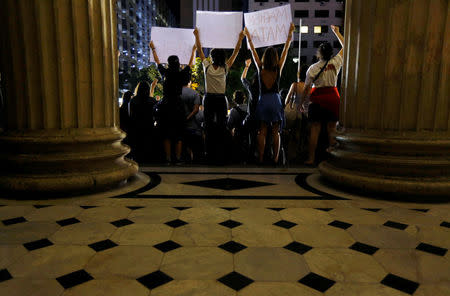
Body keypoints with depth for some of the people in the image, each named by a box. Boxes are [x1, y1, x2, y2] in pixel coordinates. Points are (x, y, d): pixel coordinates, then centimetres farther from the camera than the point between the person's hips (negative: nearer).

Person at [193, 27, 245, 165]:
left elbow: (200, 50, 10)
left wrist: (197, 35, 21)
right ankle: (220, 157, 2)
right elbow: (235, 53, 8)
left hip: (209, 99, 1)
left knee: (209, 127, 5)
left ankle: (210, 157, 7)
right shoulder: (225, 68, -3)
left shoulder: (207, 67, -3)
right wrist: (240, 39, 18)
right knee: (221, 128, 2)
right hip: (221, 100, 0)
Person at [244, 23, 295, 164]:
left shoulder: (260, 68, -2)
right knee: (275, 132, 5)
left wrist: (248, 37, 18)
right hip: (275, 101, 0)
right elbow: (286, 50, 4)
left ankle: (260, 158, 7)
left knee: (262, 132, 5)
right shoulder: (278, 68, -4)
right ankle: (276, 159, 8)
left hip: (263, 101, 1)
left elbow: (253, 51, 7)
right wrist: (290, 33, 12)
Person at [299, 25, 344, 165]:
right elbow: (345, 47, 17)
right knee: (331, 128, 8)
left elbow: (306, 88, -4)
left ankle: (311, 158, 4)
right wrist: (337, 32, 26)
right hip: (333, 97, 2)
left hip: (318, 99, -2)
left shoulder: (312, 68, -6)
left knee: (315, 129, 1)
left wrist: (301, 103, 7)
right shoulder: (336, 63, 0)